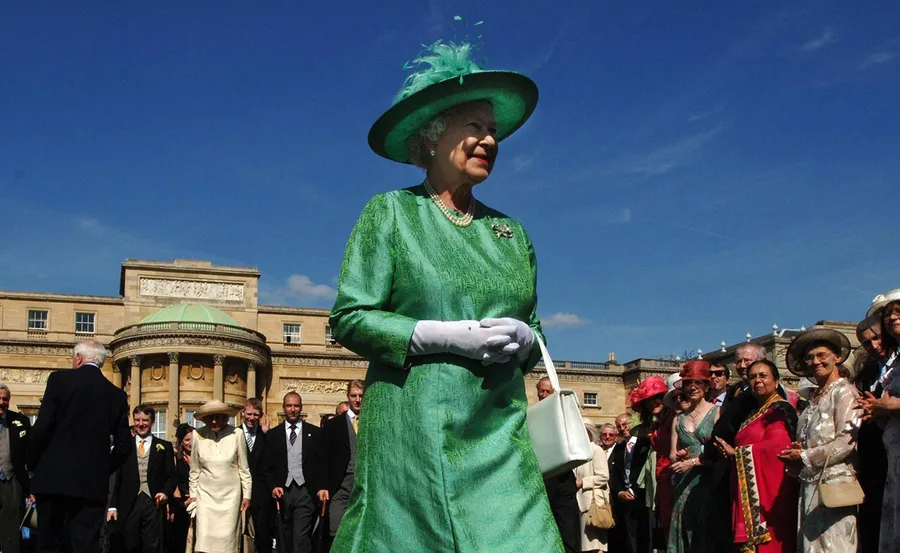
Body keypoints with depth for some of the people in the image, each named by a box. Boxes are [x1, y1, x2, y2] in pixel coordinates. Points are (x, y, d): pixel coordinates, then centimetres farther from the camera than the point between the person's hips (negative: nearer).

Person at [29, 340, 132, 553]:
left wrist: (33, 463, 5)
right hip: (93, 482, 2)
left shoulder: (60, 379, 0)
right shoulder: (117, 394, 9)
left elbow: (42, 427, -8)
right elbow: (124, 445, 7)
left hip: (53, 476, -2)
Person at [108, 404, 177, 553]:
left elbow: (172, 475, 6)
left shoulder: (164, 446, 10)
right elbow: (118, 478, 10)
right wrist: (113, 506, 4)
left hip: (154, 503, -1)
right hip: (129, 505, 1)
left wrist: (166, 492, -13)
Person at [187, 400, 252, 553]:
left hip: (230, 495, -1)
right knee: (204, 540, -5)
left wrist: (247, 495, 3)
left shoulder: (237, 434, -8)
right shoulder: (197, 435, -5)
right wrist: (193, 495, 10)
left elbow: (244, 468, 1)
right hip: (205, 494, 1)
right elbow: (195, 470, 7)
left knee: (228, 540, 0)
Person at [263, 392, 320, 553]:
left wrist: (321, 489, -5)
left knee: (301, 538, -11)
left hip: (304, 491, -2)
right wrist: (273, 487, -6)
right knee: (284, 540, 5)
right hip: (282, 492, 2)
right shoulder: (273, 434, 12)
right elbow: (268, 467, 10)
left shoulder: (314, 432, 8)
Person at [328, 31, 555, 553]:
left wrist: (522, 339, -5)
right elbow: (349, 318, -5)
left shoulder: (510, 232, 15)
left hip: (499, 432, 4)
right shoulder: (391, 212, 2)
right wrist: (451, 336, -15)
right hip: (412, 430, -4)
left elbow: (533, 332, 20)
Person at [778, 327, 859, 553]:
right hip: (810, 486, 8)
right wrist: (795, 454, 2)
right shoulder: (815, 399, 19)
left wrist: (805, 457, -8)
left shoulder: (844, 392, -5)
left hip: (833, 485, -8)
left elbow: (848, 442, -15)